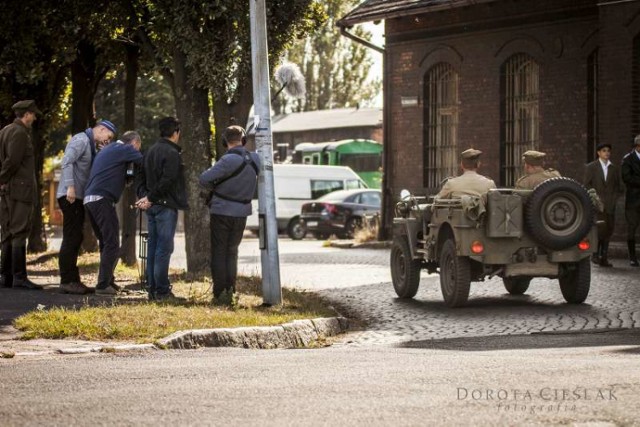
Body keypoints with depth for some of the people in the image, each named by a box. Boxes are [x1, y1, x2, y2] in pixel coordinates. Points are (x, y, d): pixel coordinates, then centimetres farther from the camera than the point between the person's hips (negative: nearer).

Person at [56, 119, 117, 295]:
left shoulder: (91, 145, 21)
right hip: (71, 196, -10)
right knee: (71, 238, -10)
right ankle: (67, 281, -10)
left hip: (78, 197, 10)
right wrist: (70, 186, -28)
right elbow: (67, 162, -21)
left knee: (75, 239, 11)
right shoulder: (81, 140, -9)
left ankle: (73, 280, 15)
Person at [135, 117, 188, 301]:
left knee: (152, 247, 10)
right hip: (166, 206, -8)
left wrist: (144, 196, 2)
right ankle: (162, 290, -7)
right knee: (164, 248, -6)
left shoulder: (150, 151, 15)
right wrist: (150, 198, -14)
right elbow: (167, 180, -20)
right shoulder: (172, 153, -13)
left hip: (152, 207, 8)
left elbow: (141, 177, 14)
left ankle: (152, 288, 12)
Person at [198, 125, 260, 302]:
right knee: (232, 252, 16)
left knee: (219, 252, 4)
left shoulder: (228, 161, -22)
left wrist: (214, 188, -3)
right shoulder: (254, 160, -2)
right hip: (242, 213, 5)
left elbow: (204, 179, -22)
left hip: (222, 211, -5)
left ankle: (220, 291, 1)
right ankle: (230, 290, 13)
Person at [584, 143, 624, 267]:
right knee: (600, 229, -16)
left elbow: (620, 187, 17)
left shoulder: (614, 169, 16)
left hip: (610, 205, 4)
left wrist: (613, 198, 1)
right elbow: (586, 185, 2)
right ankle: (595, 255, -5)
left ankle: (604, 258, 4)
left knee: (608, 231, 0)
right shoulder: (590, 167, 6)